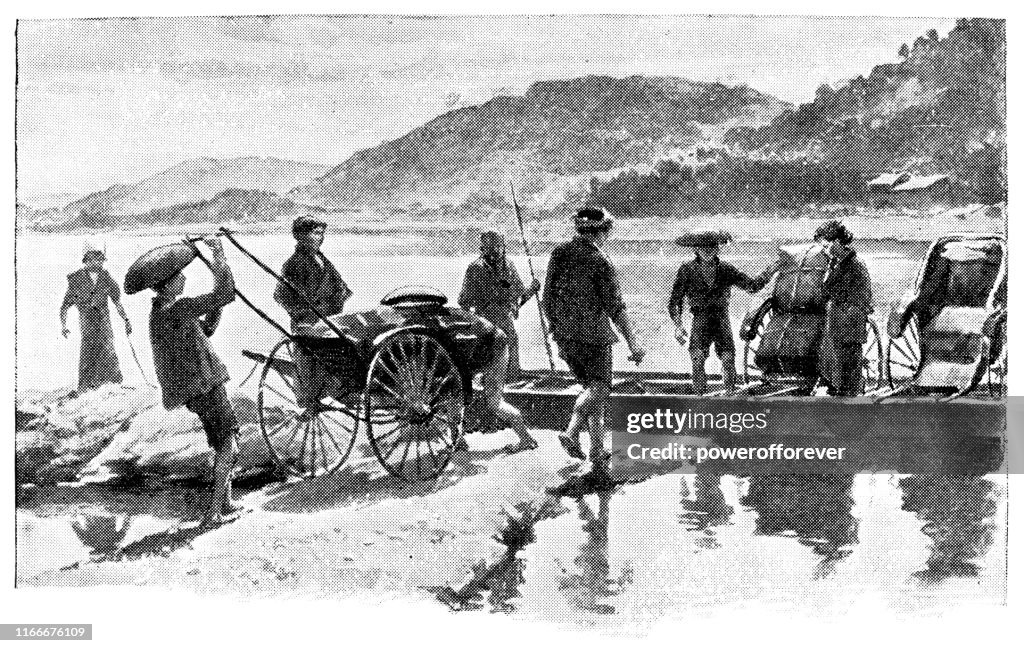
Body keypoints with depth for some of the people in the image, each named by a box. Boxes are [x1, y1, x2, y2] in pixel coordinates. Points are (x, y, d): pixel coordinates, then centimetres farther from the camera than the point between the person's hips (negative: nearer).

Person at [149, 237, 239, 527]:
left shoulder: (160, 312, 12)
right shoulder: (176, 311, -20)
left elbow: (204, 329, 21)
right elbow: (223, 295, -22)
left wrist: (216, 307, 7)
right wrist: (219, 256, -13)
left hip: (199, 386, 10)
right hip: (203, 386, -10)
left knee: (224, 446, 17)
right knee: (227, 443, -5)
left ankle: (225, 504, 24)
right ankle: (215, 511, -5)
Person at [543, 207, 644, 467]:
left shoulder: (558, 255, 4)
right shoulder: (601, 263, -14)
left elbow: (548, 300, 9)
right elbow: (616, 308, -14)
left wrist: (558, 333, 19)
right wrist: (632, 343, -9)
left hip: (565, 336, 6)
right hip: (593, 335, -6)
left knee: (593, 387, 18)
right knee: (599, 388, 6)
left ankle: (598, 450, 15)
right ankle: (572, 433, -15)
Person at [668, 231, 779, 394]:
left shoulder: (725, 269, 3)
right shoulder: (687, 270, -1)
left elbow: (751, 286, 7)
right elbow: (675, 301, 2)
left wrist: (770, 272, -6)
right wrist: (678, 325, -9)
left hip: (722, 321, 1)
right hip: (700, 321, -1)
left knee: (728, 360, -10)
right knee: (698, 360, -16)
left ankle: (731, 393, 6)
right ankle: (700, 395, -4)